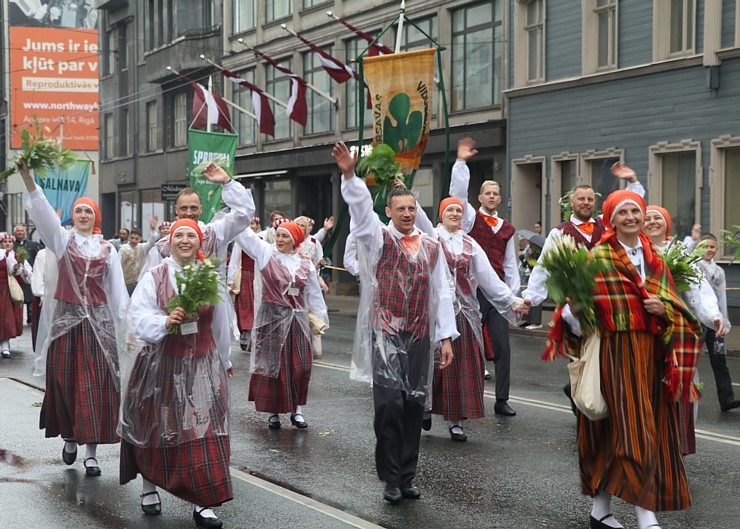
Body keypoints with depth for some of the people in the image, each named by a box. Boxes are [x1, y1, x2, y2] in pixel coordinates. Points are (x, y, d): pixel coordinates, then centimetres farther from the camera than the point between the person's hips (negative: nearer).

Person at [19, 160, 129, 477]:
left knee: (95, 384, -3)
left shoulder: (107, 249, 8)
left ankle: (91, 451, 0)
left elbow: (117, 288, 8)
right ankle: (70, 437, 23)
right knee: (65, 380, 2)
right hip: (66, 318, 0)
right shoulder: (62, 240, 5)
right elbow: (43, 212, -11)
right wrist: (28, 178, -26)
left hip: (98, 320, 0)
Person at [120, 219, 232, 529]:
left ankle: (202, 502, -2)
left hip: (202, 366, 1)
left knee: (203, 432, -7)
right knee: (155, 430, 12)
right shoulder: (154, 277, -5)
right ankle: (149, 487, 35)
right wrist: (164, 322, -32)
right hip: (160, 366, -1)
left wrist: (224, 360, 18)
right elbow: (138, 317, -13)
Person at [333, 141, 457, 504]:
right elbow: (361, 207, -18)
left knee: (414, 405, 6)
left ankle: (407, 476, 16)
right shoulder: (379, 238, 1)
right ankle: (391, 479, -1)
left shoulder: (431, 247, 9)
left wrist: (446, 337, 5)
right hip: (386, 334, -3)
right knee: (389, 403, -10)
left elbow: (442, 293, 9)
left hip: (420, 336, 3)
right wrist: (349, 175, -35)